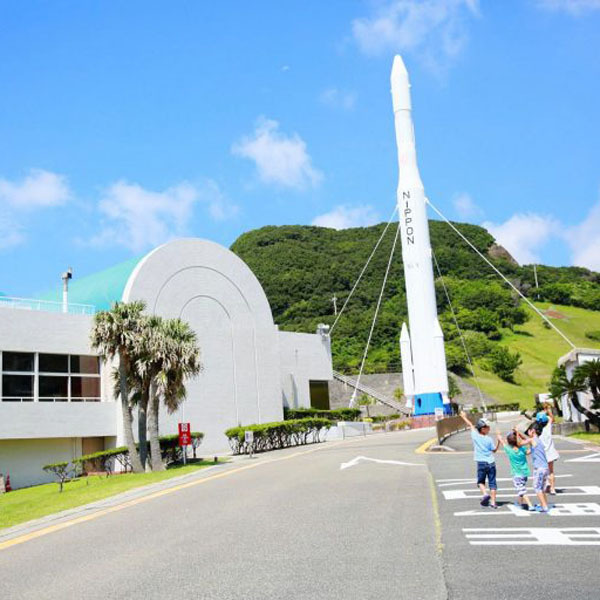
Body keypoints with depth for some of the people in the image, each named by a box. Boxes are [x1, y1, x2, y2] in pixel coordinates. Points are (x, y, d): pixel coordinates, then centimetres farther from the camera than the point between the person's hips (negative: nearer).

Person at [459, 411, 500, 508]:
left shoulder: (475, 436, -2)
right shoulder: (489, 439, -5)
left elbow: (471, 425, 17)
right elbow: (494, 450, 6)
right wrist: (499, 441, 10)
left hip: (481, 463, 1)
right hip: (491, 463, -1)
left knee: (481, 481, 17)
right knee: (492, 483, 5)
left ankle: (485, 494, -8)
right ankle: (493, 502, 3)